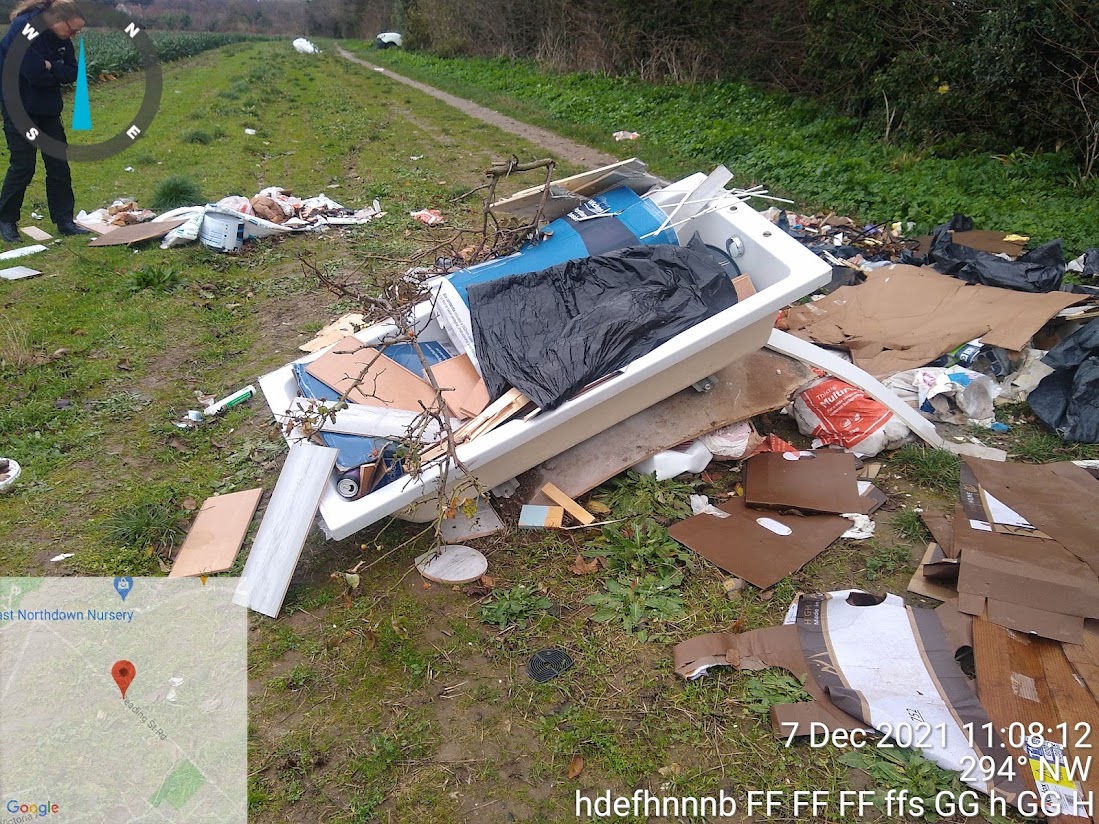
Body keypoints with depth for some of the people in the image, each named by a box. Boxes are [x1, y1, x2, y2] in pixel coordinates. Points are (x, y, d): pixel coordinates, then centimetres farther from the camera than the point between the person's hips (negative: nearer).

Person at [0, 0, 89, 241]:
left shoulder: (60, 37, 1)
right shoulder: (23, 30, -21)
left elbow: (72, 73, -2)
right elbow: (37, 75, -27)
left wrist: (50, 67, -19)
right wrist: (58, 71, -9)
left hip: (48, 109, 7)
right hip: (20, 109, -7)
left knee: (59, 165, 4)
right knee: (23, 166, -3)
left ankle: (64, 221, 11)